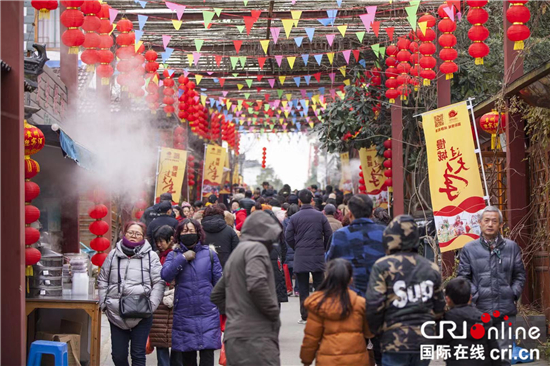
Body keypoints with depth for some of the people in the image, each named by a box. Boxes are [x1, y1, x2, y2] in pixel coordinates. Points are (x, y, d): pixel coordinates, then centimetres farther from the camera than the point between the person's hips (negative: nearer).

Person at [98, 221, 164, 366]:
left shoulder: (151, 256, 1)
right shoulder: (113, 255, 10)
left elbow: (159, 283, -2)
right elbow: (102, 280, 15)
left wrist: (151, 305, -11)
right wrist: (104, 303, 6)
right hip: (116, 314, 3)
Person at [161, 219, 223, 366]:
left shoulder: (209, 253, 3)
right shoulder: (174, 255, 6)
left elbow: (219, 282, 6)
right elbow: (166, 275, -12)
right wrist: (183, 258, -15)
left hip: (207, 313, -1)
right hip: (184, 314, 2)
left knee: (207, 353, -7)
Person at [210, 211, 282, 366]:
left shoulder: (235, 254, 25)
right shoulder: (256, 248, -4)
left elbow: (216, 296, 30)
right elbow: (256, 283, -22)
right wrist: (274, 312, -9)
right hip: (256, 337, -9)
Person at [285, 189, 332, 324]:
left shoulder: (294, 217, -3)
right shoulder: (320, 216, -2)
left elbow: (288, 237, -4)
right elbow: (329, 235, 0)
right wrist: (324, 249, 15)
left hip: (300, 257, 0)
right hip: (318, 256, 0)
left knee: (303, 288, 5)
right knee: (319, 286, 8)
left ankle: (304, 316, 4)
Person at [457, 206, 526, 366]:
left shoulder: (512, 247, 9)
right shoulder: (469, 249, 4)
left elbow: (520, 275, 13)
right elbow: (463, 278, 3)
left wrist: (514, 294, 1)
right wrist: (475, 297, -7)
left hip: (506, 311, 1)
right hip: (480, 310, -1)